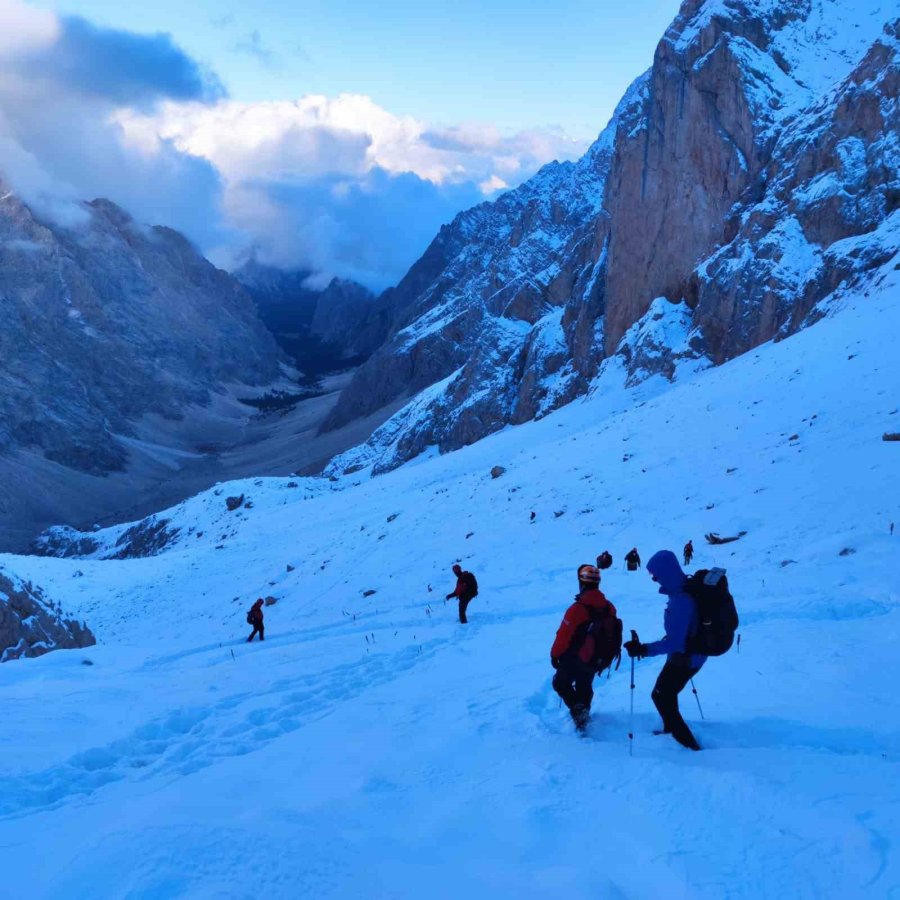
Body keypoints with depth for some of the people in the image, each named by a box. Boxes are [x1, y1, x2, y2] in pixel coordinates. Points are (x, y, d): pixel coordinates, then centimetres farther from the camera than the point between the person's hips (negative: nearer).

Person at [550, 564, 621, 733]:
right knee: (584, 686, 26)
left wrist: (555, 654, -5)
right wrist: (605, 656, 18)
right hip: (599, 660, 6)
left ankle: (578, 710, -4)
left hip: (575, 659, -6)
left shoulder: (577, 609, -28)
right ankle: (583, 715, 38)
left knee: (561, 682, 15)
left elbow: (564, 635, -21)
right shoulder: (609, 607, -9)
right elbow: (612, 633, 4)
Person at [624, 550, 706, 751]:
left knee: (660, 696, 10)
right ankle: (671, 729, 48)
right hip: (692, 653, 9)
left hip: (684, 659, -9)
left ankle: (688, 744, 17)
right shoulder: (688, 588, -4)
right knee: (665, 692, 27)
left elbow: (674, 642, -34)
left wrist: (644, 649, -38)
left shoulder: (680, 601, -33)